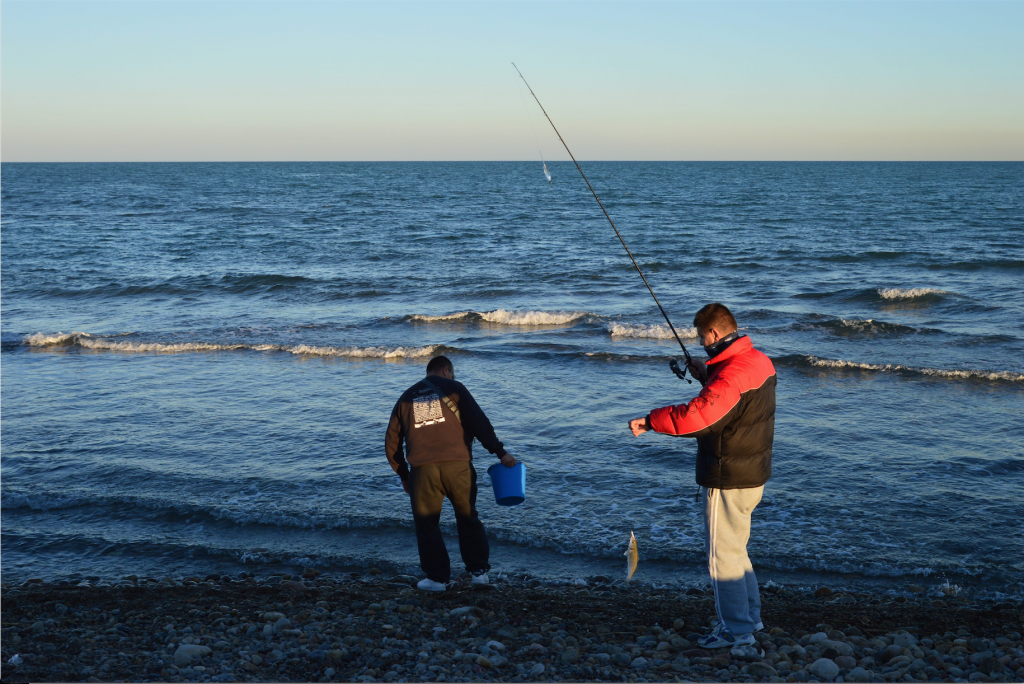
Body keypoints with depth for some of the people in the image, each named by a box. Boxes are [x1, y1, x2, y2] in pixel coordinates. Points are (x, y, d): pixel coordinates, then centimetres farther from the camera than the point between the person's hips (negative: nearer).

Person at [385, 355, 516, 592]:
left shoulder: (406, 397, 19)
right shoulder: (453, 388, 10)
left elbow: (392, 443, 18)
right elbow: (479, 423, 0)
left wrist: (404, 475, 27)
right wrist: (500, 453, 4)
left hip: (422, 470, 1)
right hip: (457, 465, -1)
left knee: (426, 523, 12)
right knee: (468, 518, 15)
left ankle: (437, 577, 12)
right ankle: (479, 571, 20)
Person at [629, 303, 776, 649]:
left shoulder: (730, 373, -25)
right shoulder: (759, 361, 7)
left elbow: (698, 414, -38)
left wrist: (650, 421, -33)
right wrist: (707, 377, 21)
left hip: (728, 480, -10)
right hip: (753, 474, 10)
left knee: (722, 553, 1)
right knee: (735, 547, 23)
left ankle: (737, 630, 9)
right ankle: (750, 615, 33)